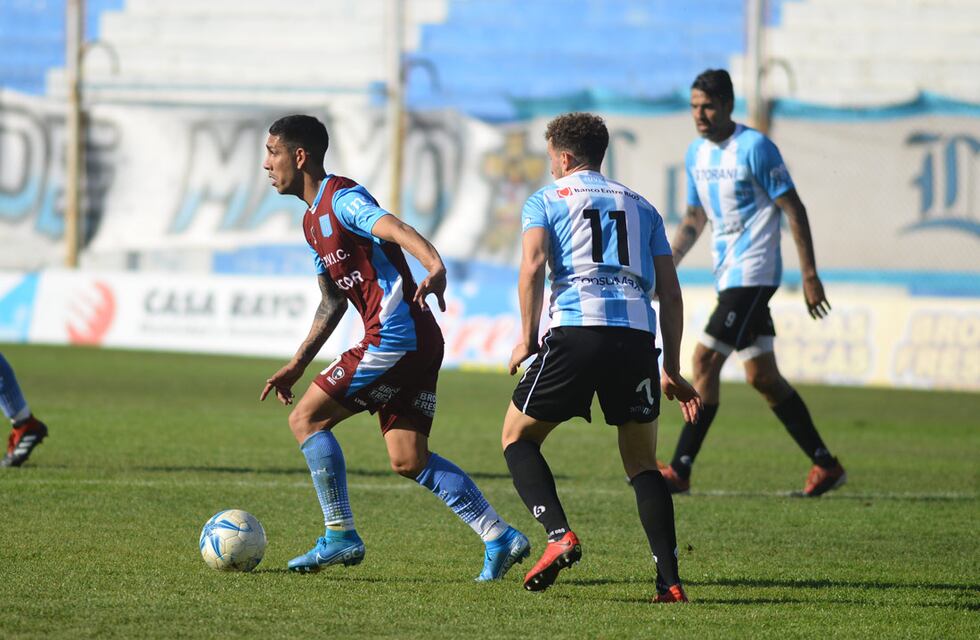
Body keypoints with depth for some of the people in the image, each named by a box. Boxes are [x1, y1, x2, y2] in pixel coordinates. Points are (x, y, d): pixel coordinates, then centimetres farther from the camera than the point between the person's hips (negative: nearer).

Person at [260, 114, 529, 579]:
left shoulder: (342, 198, -9)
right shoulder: (312, 222, 22)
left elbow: (393, 228, -29)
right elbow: (332, 303, 30)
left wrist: (435, 267, -47)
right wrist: (297, 364, 27)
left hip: (394, 336, -10)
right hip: (415, 344, 10)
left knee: (306, 419, -4)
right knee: (408, 460, 6)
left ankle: (340, 536, -2)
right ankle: (499, 537, 3)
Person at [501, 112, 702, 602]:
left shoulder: (546, 200, 14)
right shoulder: (640, 207, 25)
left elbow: (532, 266, -5)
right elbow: (670, 292, 19)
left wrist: (527, 338, 1)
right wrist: (671, 370, 22)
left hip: (576, 328, -3)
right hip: (639, 334, 3)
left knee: (517, 438, 15)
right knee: (642, 464, 13)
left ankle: (559, 535, -7)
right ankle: (670, 582, 0)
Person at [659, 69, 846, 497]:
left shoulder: (754, 148, -12)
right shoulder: (696, 154, 12)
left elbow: (794, 210, -11)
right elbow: (694, 219, 22)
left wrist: (810, 276, -14)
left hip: (753, 273, -8)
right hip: (728, 276, 8)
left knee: (705, 360, -14)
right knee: (762, 377, 9)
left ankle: (680, 470, -12)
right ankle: (825, 465, 16)